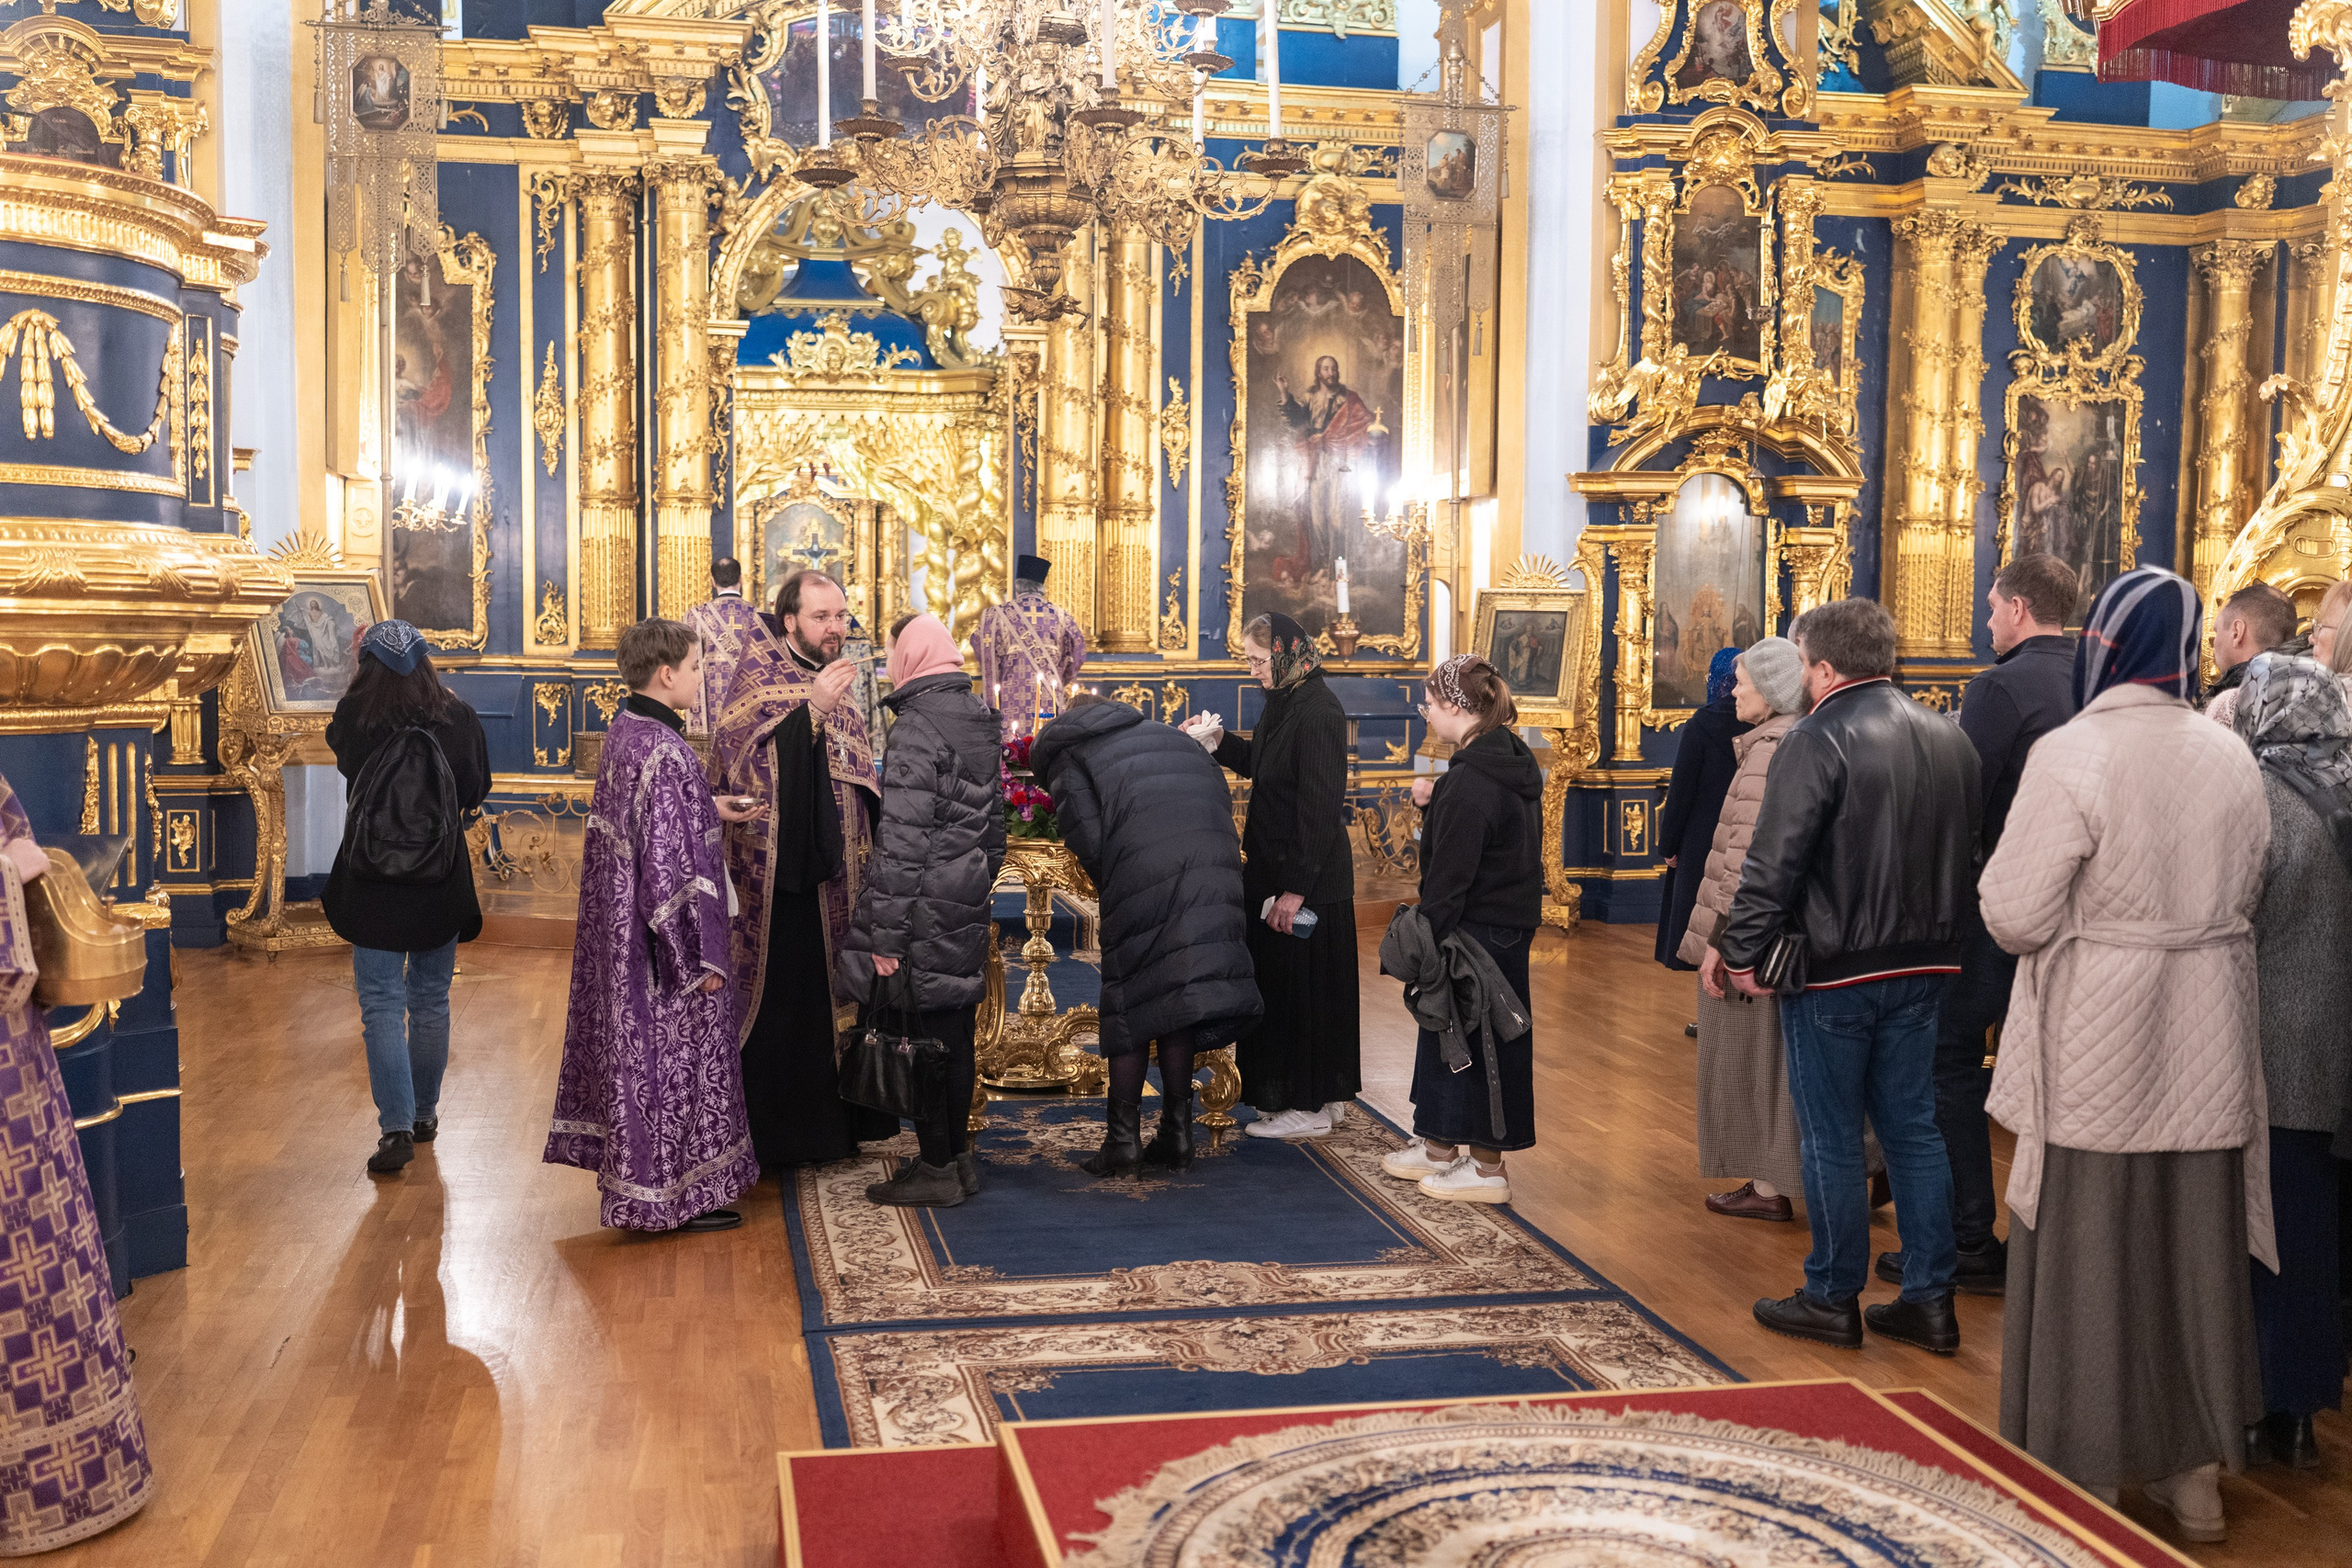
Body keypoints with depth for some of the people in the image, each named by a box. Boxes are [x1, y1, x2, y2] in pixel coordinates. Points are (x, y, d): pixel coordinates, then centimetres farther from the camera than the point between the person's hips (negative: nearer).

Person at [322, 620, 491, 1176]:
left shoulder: (355, 716, -11)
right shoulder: (457, 716, -8)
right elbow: (476, 792, 2)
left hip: (373, 880, -2)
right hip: (442, 880, 2)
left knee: (382, 1004, 1)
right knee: (431, 1000, 16)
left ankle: (396, 1128, -6)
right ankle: (424, 1113, 27)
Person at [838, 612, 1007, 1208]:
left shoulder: (916, 728, -16)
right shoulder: (981, 721, 12)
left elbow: (902, 840, -20)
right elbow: (994, 822, 20)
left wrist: (886, 934, -19)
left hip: (926, 909, -9)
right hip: (968, 909, 9)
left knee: (925, 1032, -1)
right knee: (955, 1034, 15)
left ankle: (937, 1169, 5)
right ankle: (959, 1156, 24)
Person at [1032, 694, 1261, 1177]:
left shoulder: (1067, 757, 14)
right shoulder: (1163, 734, 29)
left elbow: (1086, 838, -2)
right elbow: (1222, 795, 21)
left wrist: (1107, 889, 16)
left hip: (1143, 877, -4)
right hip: (1212, 875, 5)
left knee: (1130, 1004, 5)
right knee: (1179, 997, 12)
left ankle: (1123, 1140, 6)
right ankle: (1177, 1137, 16)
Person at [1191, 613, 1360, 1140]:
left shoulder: (1317, 713, -21)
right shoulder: (1286, 702, 8)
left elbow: (1320, 806, -23)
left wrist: (1296, 886, -23)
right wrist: (1219, 741, 8)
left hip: (1308, 878, -10)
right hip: (1280, 870, 10)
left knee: (1300, 987, 0)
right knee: (1279, 984, 16)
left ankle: (1311, 1107, 11)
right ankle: (1326, 1096, 27)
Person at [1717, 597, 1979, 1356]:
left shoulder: (1819, 738, -15)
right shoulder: (1950, 737, 8)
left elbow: (1774, 860, -19)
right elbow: (1968, 850, 16)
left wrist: (1743, 951, -11)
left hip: (1834, 967, -7)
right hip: (1922, 966, 7)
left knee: (1831, 1138, 4)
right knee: (1913, 1128, 13)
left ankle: (1832, 1299, 14)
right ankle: (1929, 1299, 18)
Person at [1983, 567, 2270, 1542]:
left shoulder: (2073, 755, -17)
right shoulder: (2233, 759, 1)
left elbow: (2015, 915, -17)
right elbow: (2244, 897, 13)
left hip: (2096, 1057, -5)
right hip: (2206, 1054, 5)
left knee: (2089, 1257, 6)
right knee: (2194, 1250, 16)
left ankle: (2085, 1475, 16)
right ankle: (2194, 1469, 29)